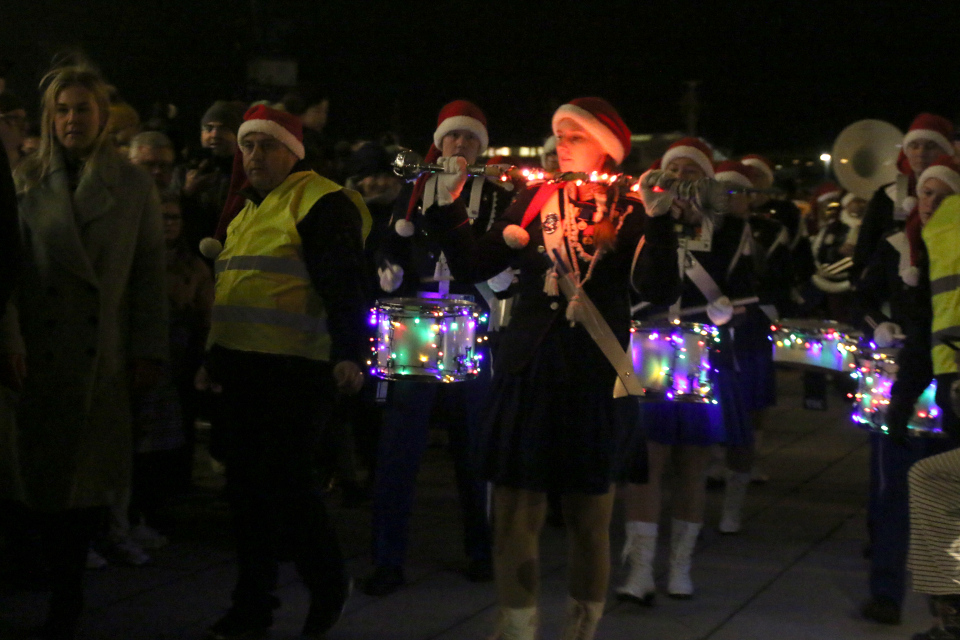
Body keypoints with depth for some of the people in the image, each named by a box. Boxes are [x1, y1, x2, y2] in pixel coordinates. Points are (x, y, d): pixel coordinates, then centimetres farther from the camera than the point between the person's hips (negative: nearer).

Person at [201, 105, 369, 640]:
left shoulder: (320, 204, -9)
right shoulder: (249, 212, 19)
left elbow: (343, 284, -18)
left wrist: (348, 353, -28)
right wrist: (216, 357, 27)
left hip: (295, 374, -9)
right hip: (244, 370, 9)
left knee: (289, 485, -6)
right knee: (248, 486, 11)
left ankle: (329, 586, 16)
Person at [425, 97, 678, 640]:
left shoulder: (629, 209, -2)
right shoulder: (534, 201, 6)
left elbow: (659, 288, -16)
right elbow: (475, 267, 3)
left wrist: (657, 219, -26)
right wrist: (448, 207, -7)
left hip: (595, 376, -2)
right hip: (528, 370, 2)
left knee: (591, 513, 9)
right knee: (516, 508, 2)